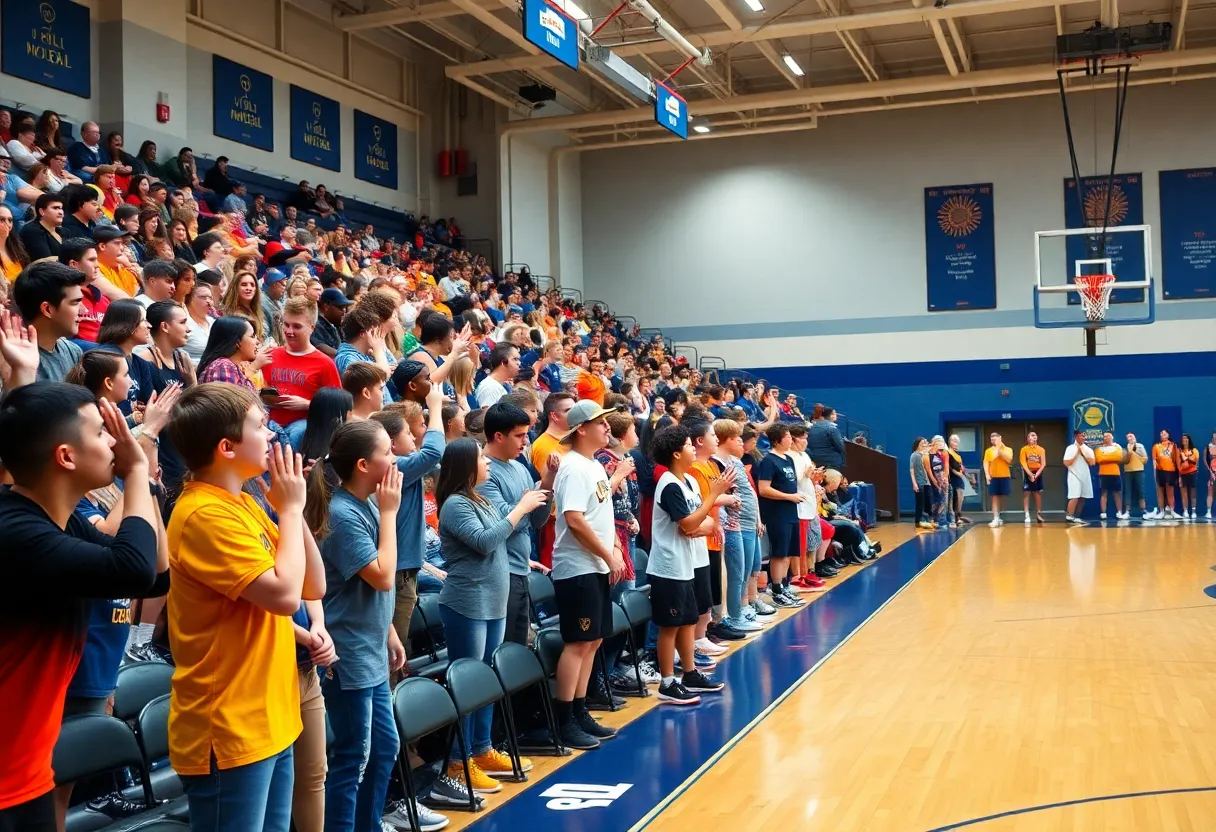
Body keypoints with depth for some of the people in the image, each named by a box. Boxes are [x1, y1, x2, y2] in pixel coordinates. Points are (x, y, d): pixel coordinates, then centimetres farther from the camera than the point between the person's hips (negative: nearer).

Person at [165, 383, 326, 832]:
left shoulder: (244, 504, 10)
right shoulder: (206, 514, -19)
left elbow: (314, 586, 9)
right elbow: (285, 595, -26)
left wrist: (292, 510, -2)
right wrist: (290, 510, -13)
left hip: (267, 720, 9)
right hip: (229, 731, -9)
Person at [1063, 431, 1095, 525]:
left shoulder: (1088, 449, 10)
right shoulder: (1070, 448, -3)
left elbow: (1091, 462, -1)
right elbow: (1066, 463, -10)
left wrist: (1083, 453, -5)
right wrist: (1077, 453, -9)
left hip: (1085, 476, 5)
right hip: (1074, 476, -5)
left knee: (1082, 498, 5)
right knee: (1075, 497, -15)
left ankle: (1077, 517, 11)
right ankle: (1069, 517, -13)